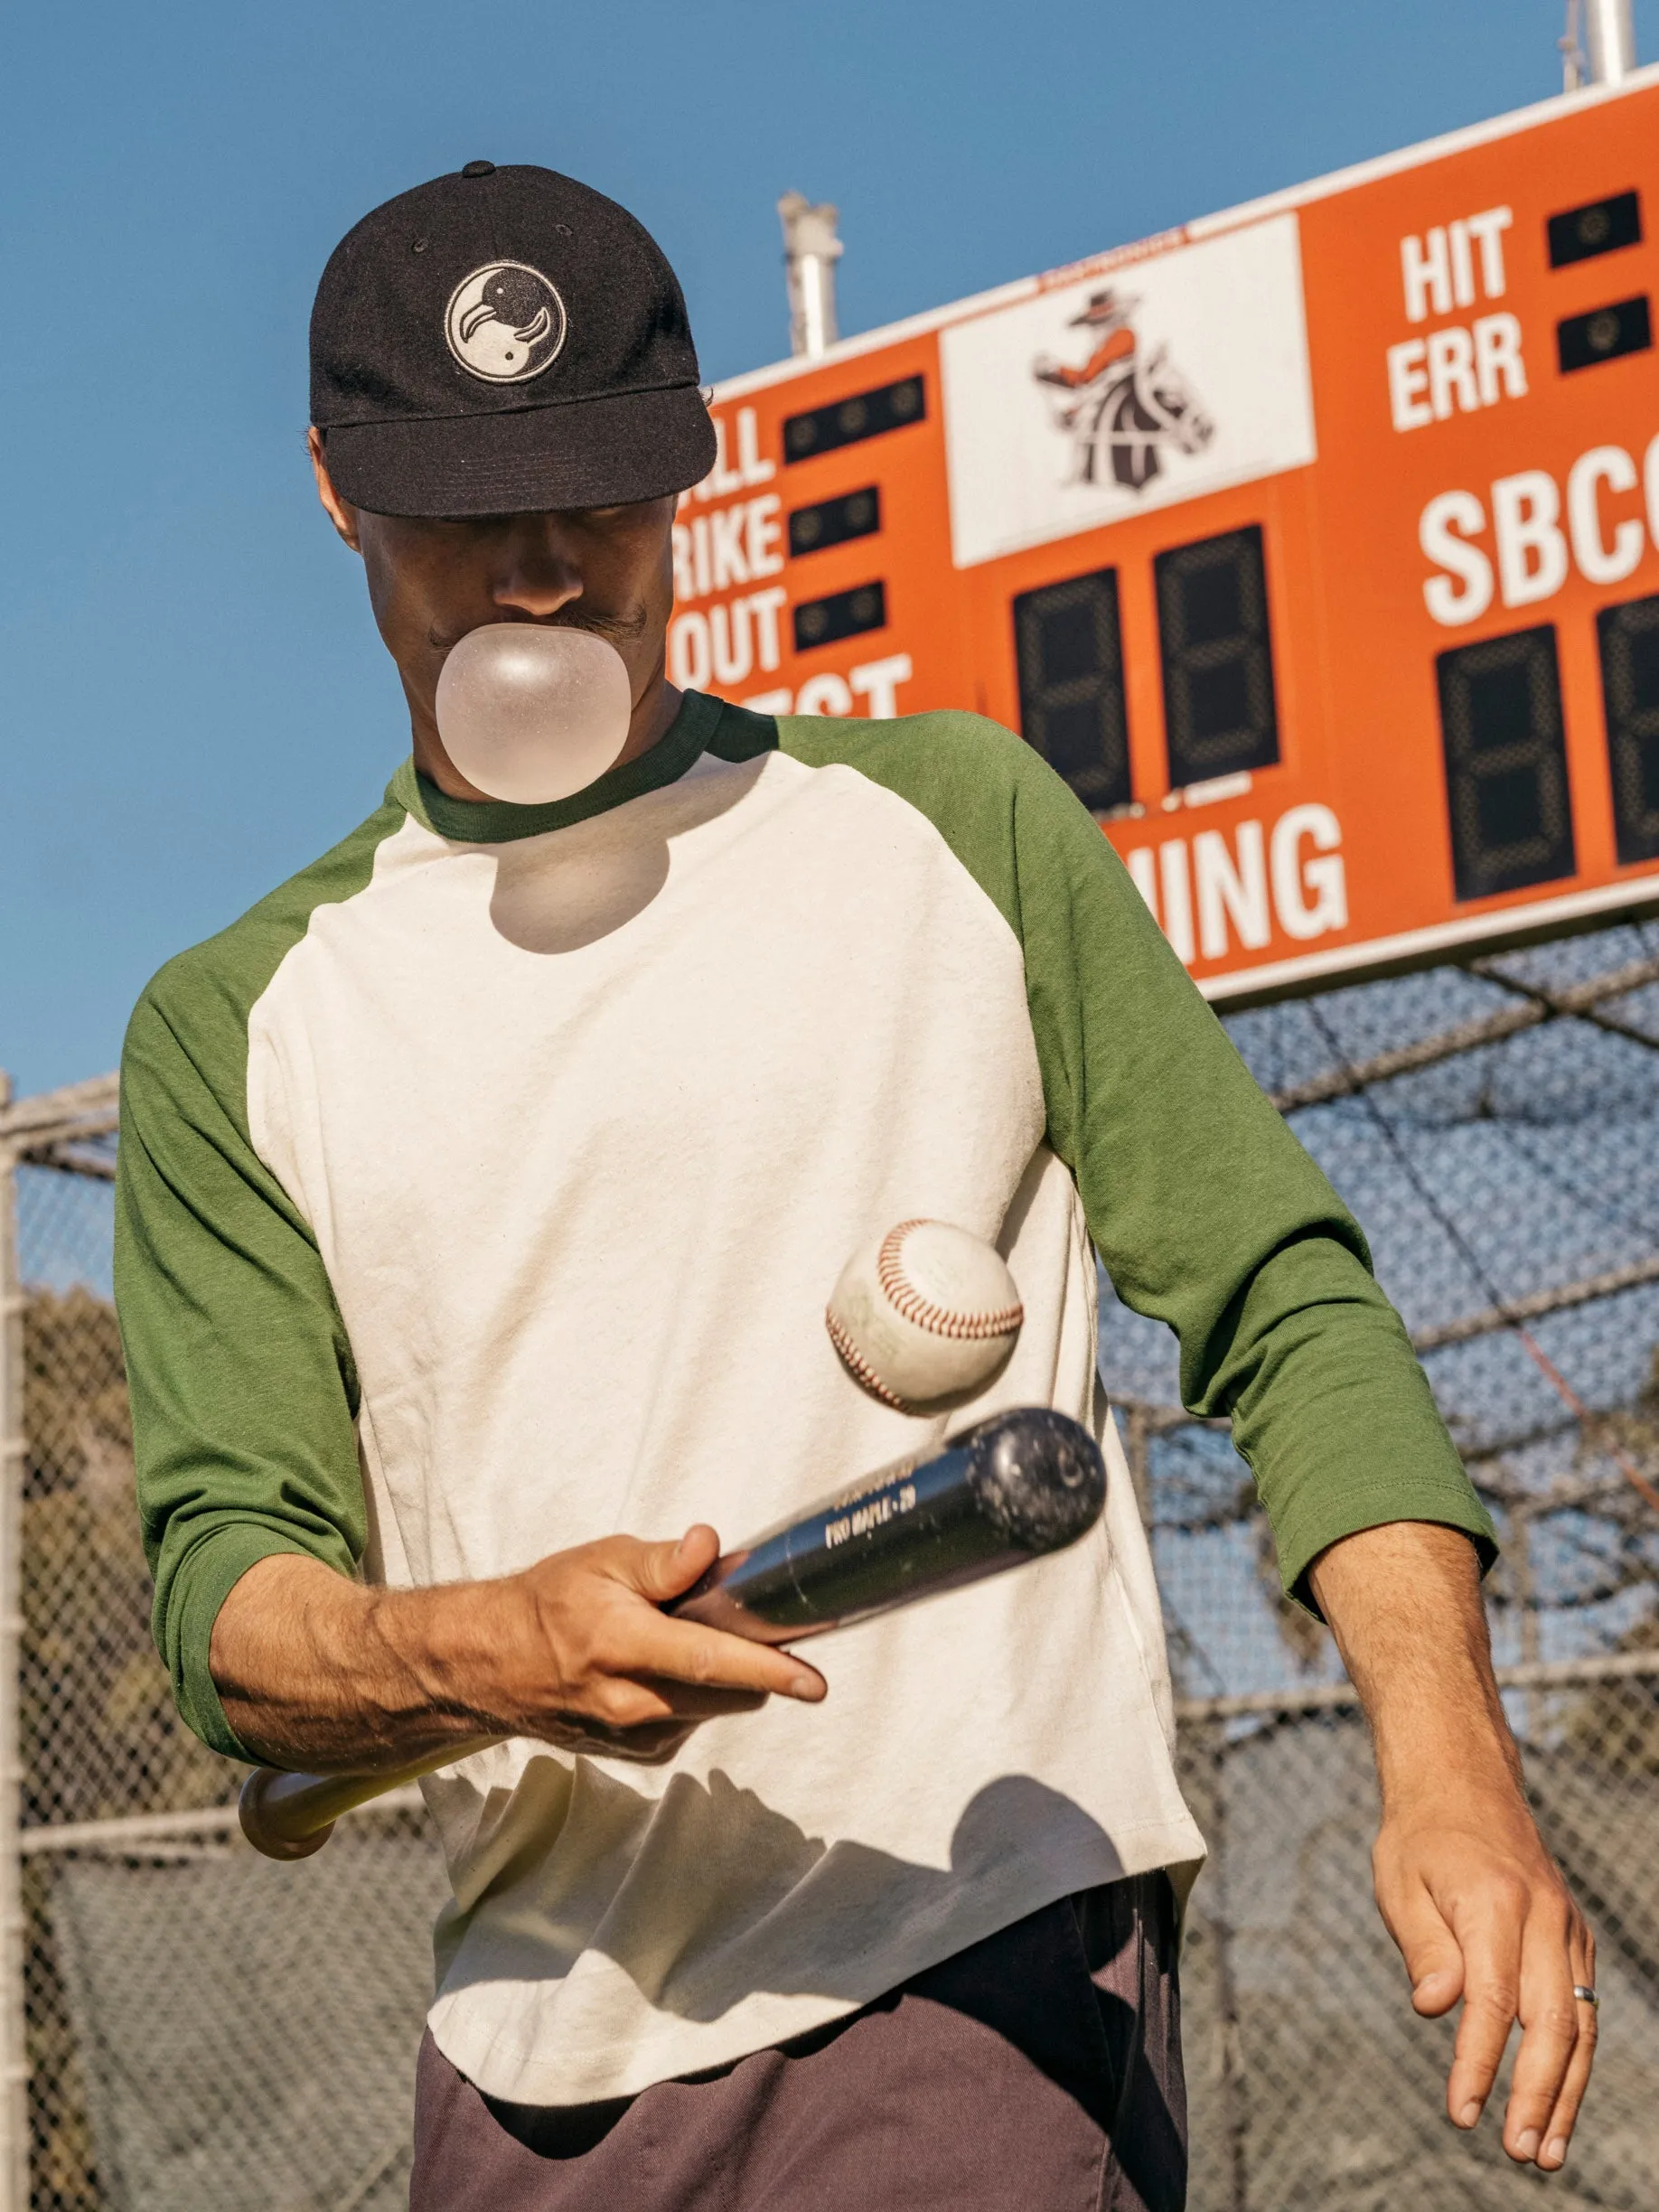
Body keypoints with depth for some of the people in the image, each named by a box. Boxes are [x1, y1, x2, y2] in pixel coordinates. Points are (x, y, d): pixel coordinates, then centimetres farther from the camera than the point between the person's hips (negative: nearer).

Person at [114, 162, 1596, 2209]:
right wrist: (472, 1652, -20)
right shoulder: (234, 1030, 10)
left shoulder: (953, 819, 7)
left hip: (984, 1976, -2)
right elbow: (225, 1587, 3)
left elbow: (1284, 1301, 5)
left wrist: (1449, 1763, -9)